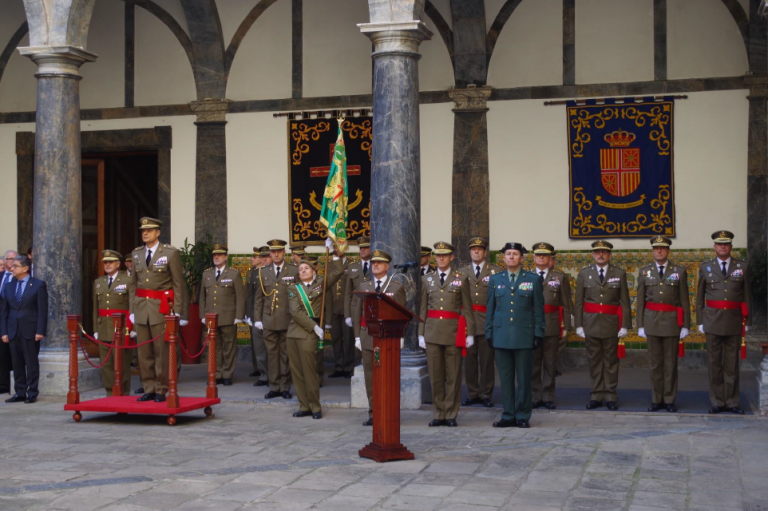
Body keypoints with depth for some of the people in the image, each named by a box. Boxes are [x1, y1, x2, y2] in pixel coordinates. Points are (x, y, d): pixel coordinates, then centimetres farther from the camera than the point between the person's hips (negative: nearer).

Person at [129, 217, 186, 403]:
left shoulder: (171, 253, -2)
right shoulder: (136, 254, 12)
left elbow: (178, 284, -3)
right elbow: (134, 284, 16)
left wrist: (177, 311, -8)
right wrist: (132, 309, 10)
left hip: (161, 308, -5)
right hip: (141, 307, 5)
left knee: (162, 351, -3)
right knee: (143, 351, 6)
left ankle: (161, 391, 5)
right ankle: (149, 389, 14)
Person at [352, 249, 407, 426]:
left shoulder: (397, 287, 4)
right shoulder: (363, 286, 13)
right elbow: (357, 312, 14)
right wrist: (357, 336, 7)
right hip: (368, 337, 3)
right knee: (370, 377, 3)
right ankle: (373, 413, 10)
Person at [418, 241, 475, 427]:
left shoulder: (461, 280, 4)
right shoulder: (427, 279, 10)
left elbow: (467, 309, 3)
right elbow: (423, 309, 11)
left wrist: (469, 334, -2)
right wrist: (421, 333, 6)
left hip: (453, 332, -2)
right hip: (432, 332, 2)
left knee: (453, 376, 1)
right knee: (435, 376, 4)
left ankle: (451, 415, 9)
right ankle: (438, 414, 13)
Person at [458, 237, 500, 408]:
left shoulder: (496, 271, 5)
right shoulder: (462, 272, 13)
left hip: (487, 322, -2)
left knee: (487, 360, 0)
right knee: (469, 359, 4)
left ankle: (485, 394, 9)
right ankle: (472, 393, 13)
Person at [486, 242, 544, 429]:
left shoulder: (533, 279, 6)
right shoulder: (495, 280, 11)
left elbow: (539, 308, 4)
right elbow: (490, 308, 13)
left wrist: (539, 334, -1)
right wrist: (489, 333, 8)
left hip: (524, 336, -2)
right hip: (501, 336, 2)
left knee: (524, 378, 0)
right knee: (505, 378, 4)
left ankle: (523, 417, 9)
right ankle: (508, 416, 11)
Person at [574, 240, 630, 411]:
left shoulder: (619, 274, 3)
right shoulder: (584, 274, 5)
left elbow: (624, 302, 0)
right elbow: (579, 302, 4)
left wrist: (625, 325, -5)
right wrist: (578, 324, -1)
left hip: (611, 323, -1)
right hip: (591, 323, 1)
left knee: (611, 360, 3)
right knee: (594, 360, 5)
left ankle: (610, 396, 9)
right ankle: (597, 395, 12)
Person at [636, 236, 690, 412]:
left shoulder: (679, 271, 3)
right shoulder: (644, 272, 7)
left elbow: (684, 300, 2)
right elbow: (640, 301, 7)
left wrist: (685, 326, -2)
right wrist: (640, 325, 3)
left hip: (672, 321, -1)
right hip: (651, 320, 1)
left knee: (670, 363, 3)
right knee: (655, 363, 5)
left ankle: (669, 399, 11)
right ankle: (656, 399, 12)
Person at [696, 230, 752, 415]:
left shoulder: (743, 266, 5)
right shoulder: (705, 267, 6)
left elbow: (747, 295, 5)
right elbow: (700, 297, 8)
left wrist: (747, 321, 2)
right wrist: (700, 321, 4)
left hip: (734, 321, 0)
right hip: (713, 321, 0)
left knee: (732, 364, 4)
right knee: (715, 363, 3)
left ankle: (731, 402, 11)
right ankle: (717, 402, 10)